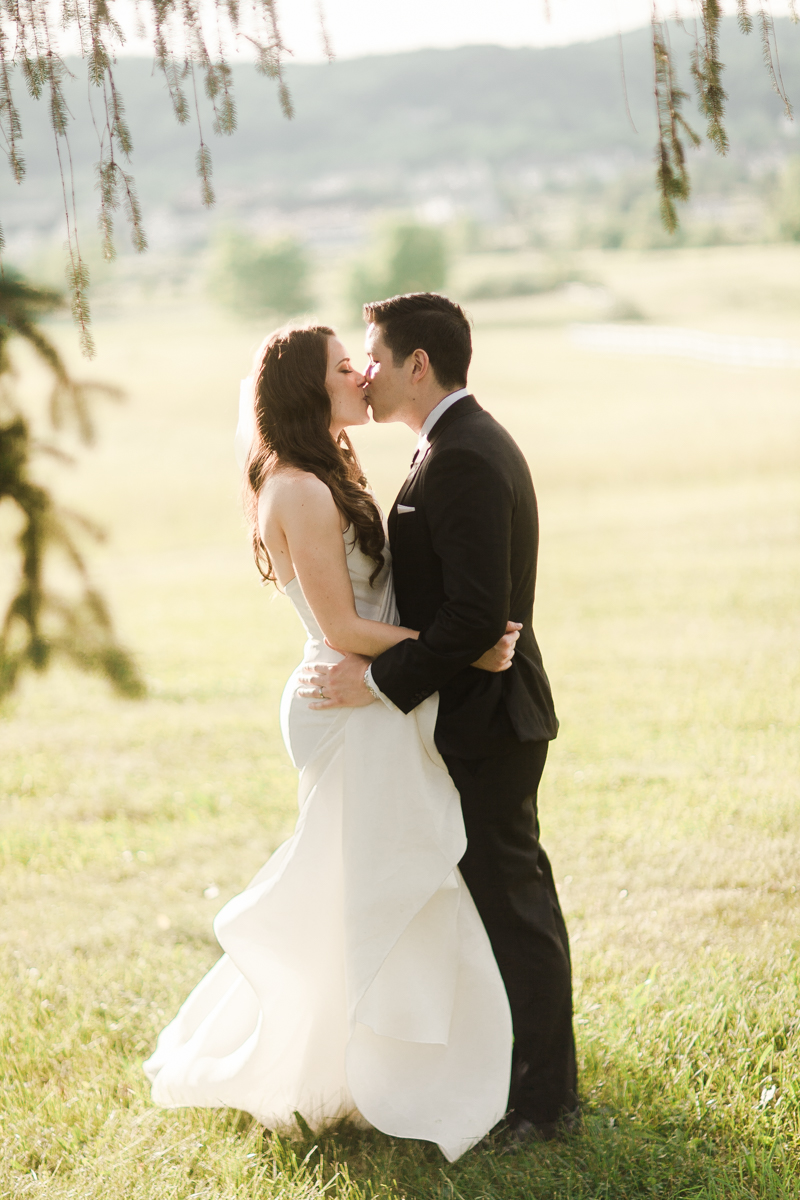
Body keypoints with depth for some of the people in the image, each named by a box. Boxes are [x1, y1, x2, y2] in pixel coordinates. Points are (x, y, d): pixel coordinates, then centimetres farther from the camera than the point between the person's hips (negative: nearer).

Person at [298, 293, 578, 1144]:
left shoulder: (461, 460, -22)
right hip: (491, 704, 11)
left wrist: (381, 682, -21)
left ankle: (542, 1102, 9)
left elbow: (475, 612, -28)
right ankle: (539, 1069, 31)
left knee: (509, 902, -1)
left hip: (482, 719, -11)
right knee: (515, 892, 18)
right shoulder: (474, 441, 12)